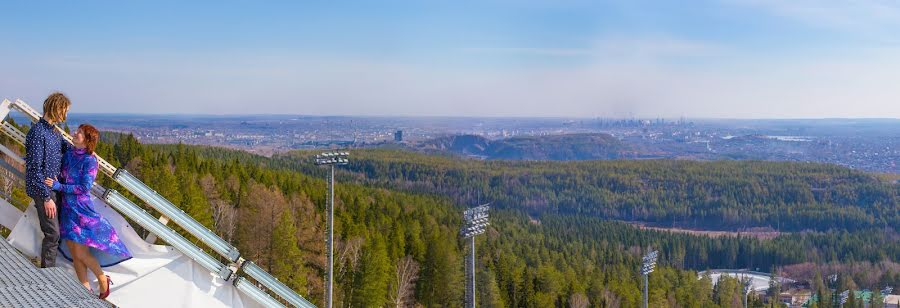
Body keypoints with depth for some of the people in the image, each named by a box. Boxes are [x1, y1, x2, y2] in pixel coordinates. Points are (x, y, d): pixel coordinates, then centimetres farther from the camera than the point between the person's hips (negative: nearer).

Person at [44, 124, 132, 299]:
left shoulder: (89, 161, -12)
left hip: (81, 207, -6)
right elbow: (60, 178, 18)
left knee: (80, 253, -7)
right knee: (73, 251, 8)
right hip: (66, 207, 6)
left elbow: (84, 188, -16)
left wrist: (58, 186, -19)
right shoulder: (68, 155, 7)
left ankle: (103, 280, 15)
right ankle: (86, 288, 17)